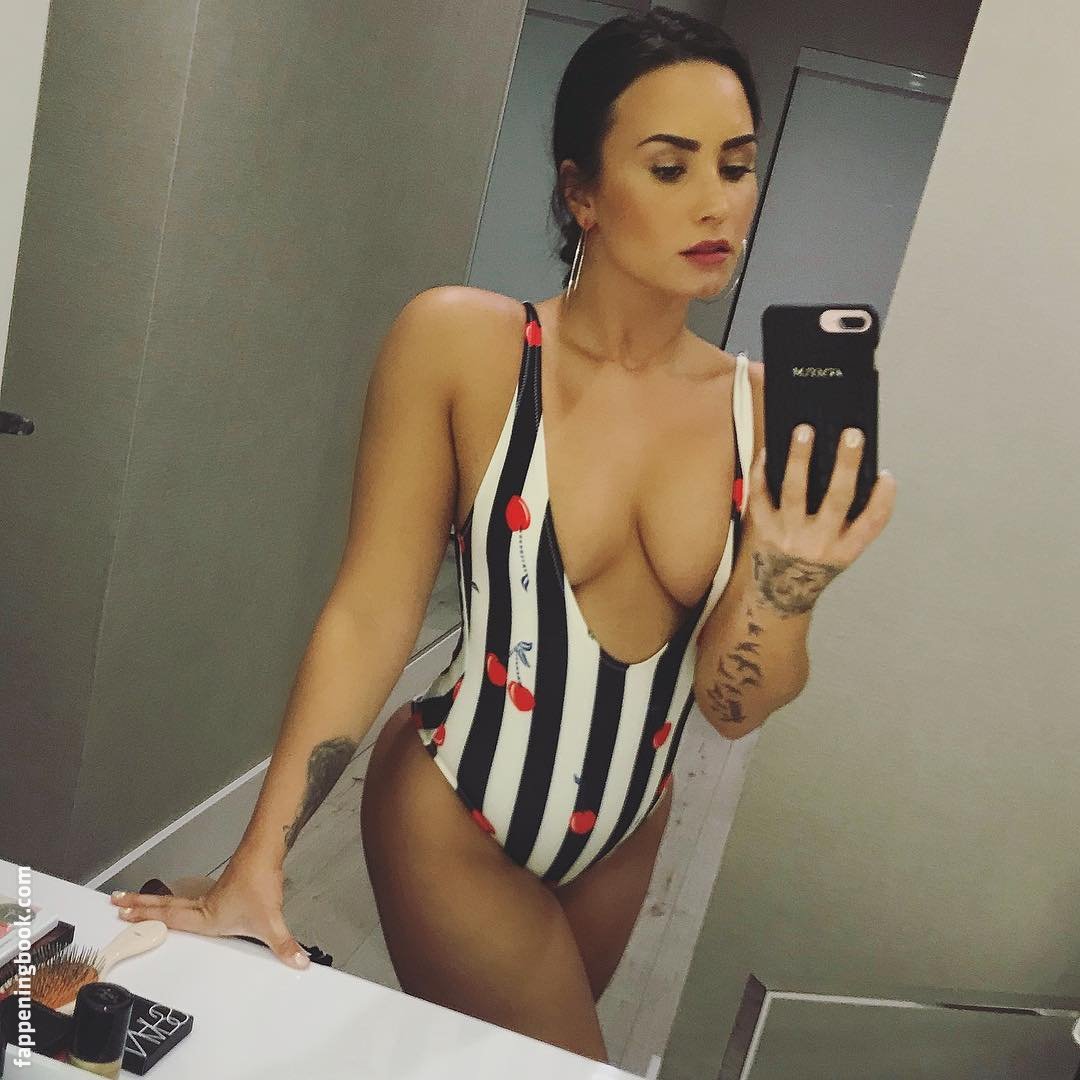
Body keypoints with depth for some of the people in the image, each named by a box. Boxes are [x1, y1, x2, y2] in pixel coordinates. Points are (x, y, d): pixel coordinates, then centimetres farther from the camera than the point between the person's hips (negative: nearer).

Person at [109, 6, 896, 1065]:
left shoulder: (761, 406, -8)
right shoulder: (461, 343, -18)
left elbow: (731, 705, -6)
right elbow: (370, 616, -15)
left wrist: (784, 578, -26)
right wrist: (256, 863, -14)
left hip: (623, 837, 5)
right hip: (451, 820, -4)